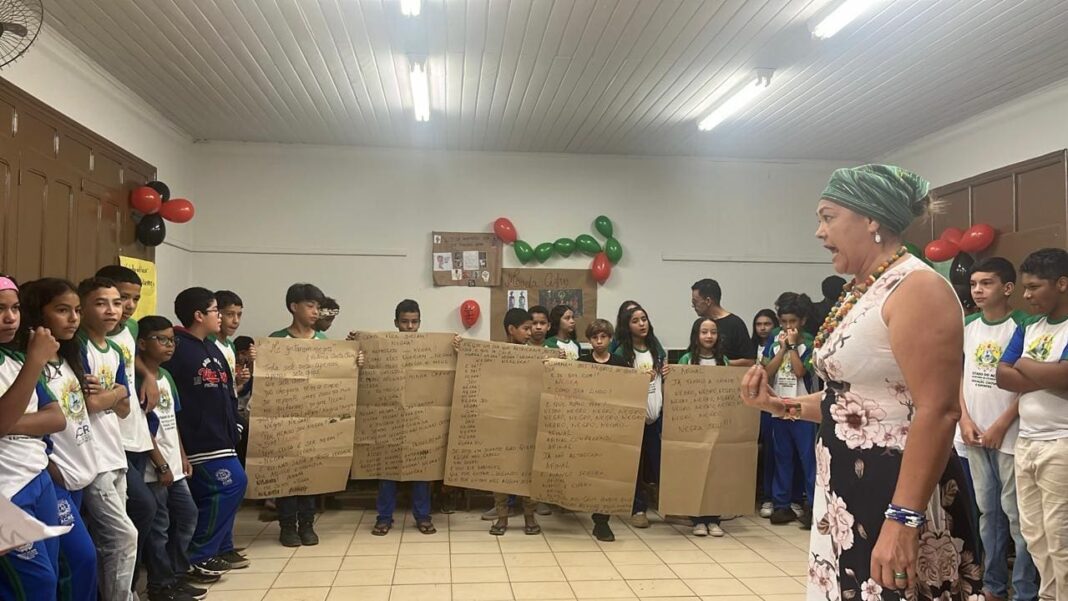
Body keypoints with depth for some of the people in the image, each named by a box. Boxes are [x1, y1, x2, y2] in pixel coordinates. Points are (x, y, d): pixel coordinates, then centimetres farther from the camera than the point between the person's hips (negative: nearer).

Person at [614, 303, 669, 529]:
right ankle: (638, 509, 9)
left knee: (661, 459, 2)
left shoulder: (656, 347, 9)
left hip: (657, 413, 4)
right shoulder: (621, 353, -5)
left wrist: (667, 372, -1)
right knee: (636, 463, 0)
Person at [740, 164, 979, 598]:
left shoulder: (915, 288, -16)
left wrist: (903, 519, -28)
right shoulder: (860, 294, 12)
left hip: (895, 494, -9)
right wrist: (780, 406, 8)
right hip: (845, 488, 9)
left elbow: (937, 412, -24)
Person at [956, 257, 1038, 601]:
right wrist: (965, 419, 0)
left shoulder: (1020, 327, -10)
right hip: (975, 435, 6)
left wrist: (1000, 427, -12)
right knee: (987, 510, 13)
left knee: (1015, 512, -1)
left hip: (1010, 436, -5)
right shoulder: (968, 328, 7)